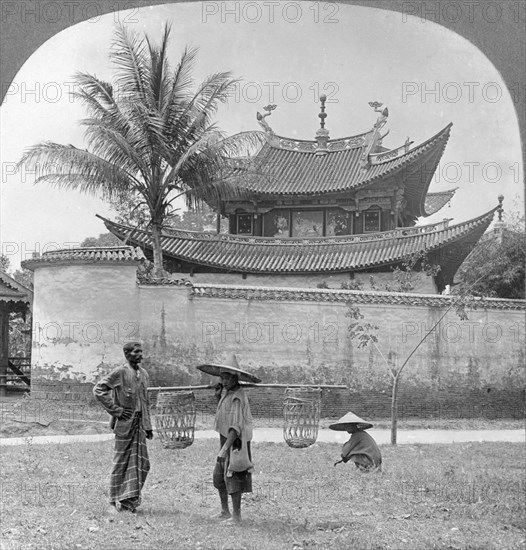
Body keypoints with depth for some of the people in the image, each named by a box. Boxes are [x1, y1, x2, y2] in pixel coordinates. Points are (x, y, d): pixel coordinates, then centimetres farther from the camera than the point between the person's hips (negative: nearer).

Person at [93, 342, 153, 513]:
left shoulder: (143, 373, 11)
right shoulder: (120, 372, -9)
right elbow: (98, 389, -12)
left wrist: (148, 426, 15)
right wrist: (115, 409, -13)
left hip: (140, 422, 6)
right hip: (124, 422, -6)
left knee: (141, 462, 4)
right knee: (122, 461, 3)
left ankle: (130, 499, 16)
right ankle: (118, 500, 14)